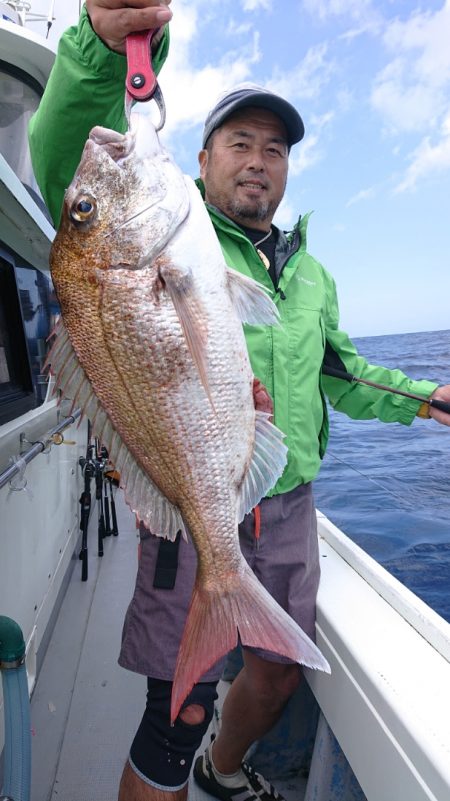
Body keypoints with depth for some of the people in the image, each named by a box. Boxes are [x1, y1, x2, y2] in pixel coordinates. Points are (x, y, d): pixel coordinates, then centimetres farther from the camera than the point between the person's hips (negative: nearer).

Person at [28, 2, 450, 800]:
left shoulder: (311, 272, 14)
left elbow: (339, 371, 21)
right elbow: (70, 165, -23)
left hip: (289, 510, 7)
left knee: (278, 674, 23)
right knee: (182, 711, 1)